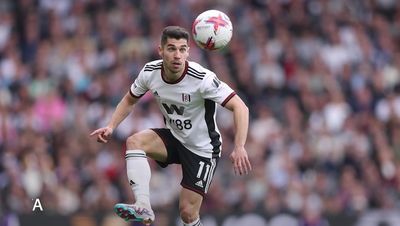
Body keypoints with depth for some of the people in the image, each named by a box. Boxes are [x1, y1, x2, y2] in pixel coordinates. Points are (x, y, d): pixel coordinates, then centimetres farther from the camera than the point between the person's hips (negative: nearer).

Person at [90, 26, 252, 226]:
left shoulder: (202, 78, -28)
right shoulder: (150, 72, -12)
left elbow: (239, 107, -29)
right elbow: (129, 100, 7)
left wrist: (239, 147, -43)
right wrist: (111, 126, -10)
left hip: (202, 148, -4)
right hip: (173, 138, 4)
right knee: (134, 141, -24)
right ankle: (143, 208, -31)